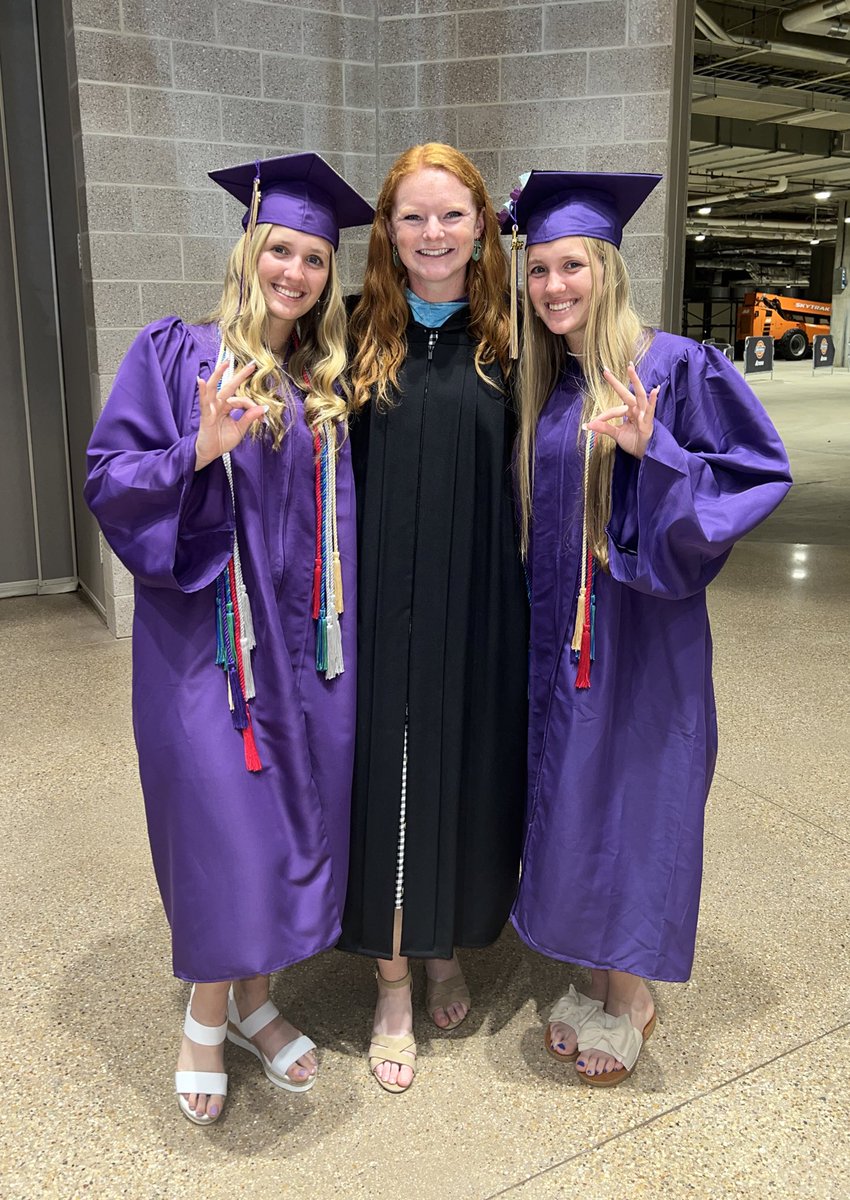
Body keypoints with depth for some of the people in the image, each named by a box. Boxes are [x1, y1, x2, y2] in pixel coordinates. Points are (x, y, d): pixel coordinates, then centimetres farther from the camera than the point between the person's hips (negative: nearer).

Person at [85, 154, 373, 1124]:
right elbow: (111, 477, -8)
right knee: (221, 815, 0)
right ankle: (206, 1015, 25)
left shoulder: (326, 385, 11)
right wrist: (204, 447, -23)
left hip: (304, 641, 5)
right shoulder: (176, 353, -3)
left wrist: (341, 626, 5)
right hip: (209, 632, -5)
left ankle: (255, 1000, 32)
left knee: (296, 811, 11)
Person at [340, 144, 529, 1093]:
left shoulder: (509, 342, 3)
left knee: (467, 771, 12)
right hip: (379, 603, 0)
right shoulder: (357, 337, 1)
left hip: (477, 606, 1)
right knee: (385, 775, 7)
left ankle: (448, 950, 38)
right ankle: (393, 987, 27)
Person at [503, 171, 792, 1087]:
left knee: (628, 795, 3)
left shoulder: (672, 367, -10)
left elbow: (762, 471, -13)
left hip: (640, 632, -6)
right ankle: (596, 978, 34)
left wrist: (651, 451, -24)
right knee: (568, 796, 14)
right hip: (560, 633, 7)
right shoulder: (541, 386, 9)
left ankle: (630, 996, 25)